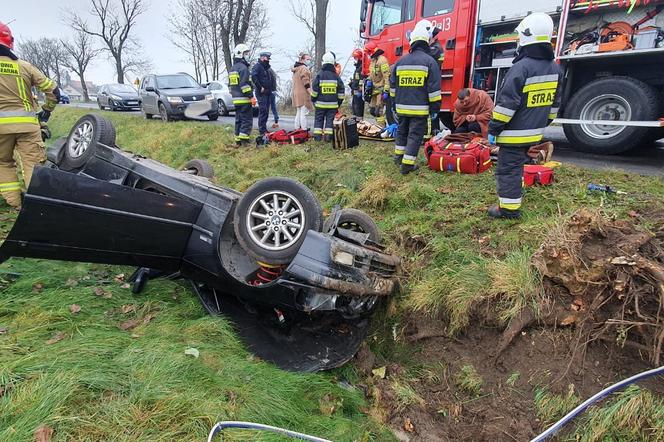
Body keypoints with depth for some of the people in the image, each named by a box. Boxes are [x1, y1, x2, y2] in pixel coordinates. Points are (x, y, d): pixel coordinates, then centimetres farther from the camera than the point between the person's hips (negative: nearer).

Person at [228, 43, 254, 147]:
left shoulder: (232, 69, 19)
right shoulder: (243, 67, -11)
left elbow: (230, 85, 23)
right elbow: (244, 84, -19)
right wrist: (251, 96, -17)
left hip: (236, 99, 9)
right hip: (244, 99, -9)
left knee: (239, 120, 12)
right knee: (247, 120, -7)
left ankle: (238, 141, 14)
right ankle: (244, 139, -12)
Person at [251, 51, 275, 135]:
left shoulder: (266, 68, 21)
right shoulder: (257, 66, -7)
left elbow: (270, 80, 30)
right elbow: (253, 77, -23)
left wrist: (270, 89, 16)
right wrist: (260, 87, -22)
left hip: (267, 93, 9)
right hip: (261, 93, -9)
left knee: (266, 111, 11)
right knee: (263, 111, -12)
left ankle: (264, 129, 18)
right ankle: (262, 130, -11)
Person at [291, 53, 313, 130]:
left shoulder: (296, 69, 21)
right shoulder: (304, 68, -11)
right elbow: (306, 82, -18)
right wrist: (311, 93, -19)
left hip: (297, 94, 10)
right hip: (303, 94, -10)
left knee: (298, 113, 14)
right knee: (304, 114, -11)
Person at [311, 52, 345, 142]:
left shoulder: (319, 75, -5)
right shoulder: (336, 76, 2)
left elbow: (314, 90, -4)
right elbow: (341, 91, 6)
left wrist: (314, 100, 10)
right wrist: (339, 103, 15)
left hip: (320, 104, -1)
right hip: (333, 104, 1)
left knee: (319, 119, 8)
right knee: (330, 120, 7)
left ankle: (317, 136, 7)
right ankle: (328, 136, 4)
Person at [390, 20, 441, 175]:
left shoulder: (400, 62, 7)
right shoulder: (430, 61, -7)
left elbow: (393, 86, 13)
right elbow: (434, 89, -9)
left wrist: (395, 103, 23)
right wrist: (434, 109, -3)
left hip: (402, 107, 5)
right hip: (420, 108, -4)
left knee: (402, 130, 21)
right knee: (415, 135, 1)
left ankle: (399, 156, 32)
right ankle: (407, 164, -1)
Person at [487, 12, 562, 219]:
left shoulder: (521, 67, -19)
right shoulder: (554, 68, 9)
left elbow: (506, 104, -20)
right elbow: (554, 103, 17)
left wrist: (494, 129, -13)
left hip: (515, 132, -9)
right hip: (535, 132, 9)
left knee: (508, 169, -2)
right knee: (517, 165, 23)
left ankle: (509, 209, 2)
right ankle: (513, 196, 35)